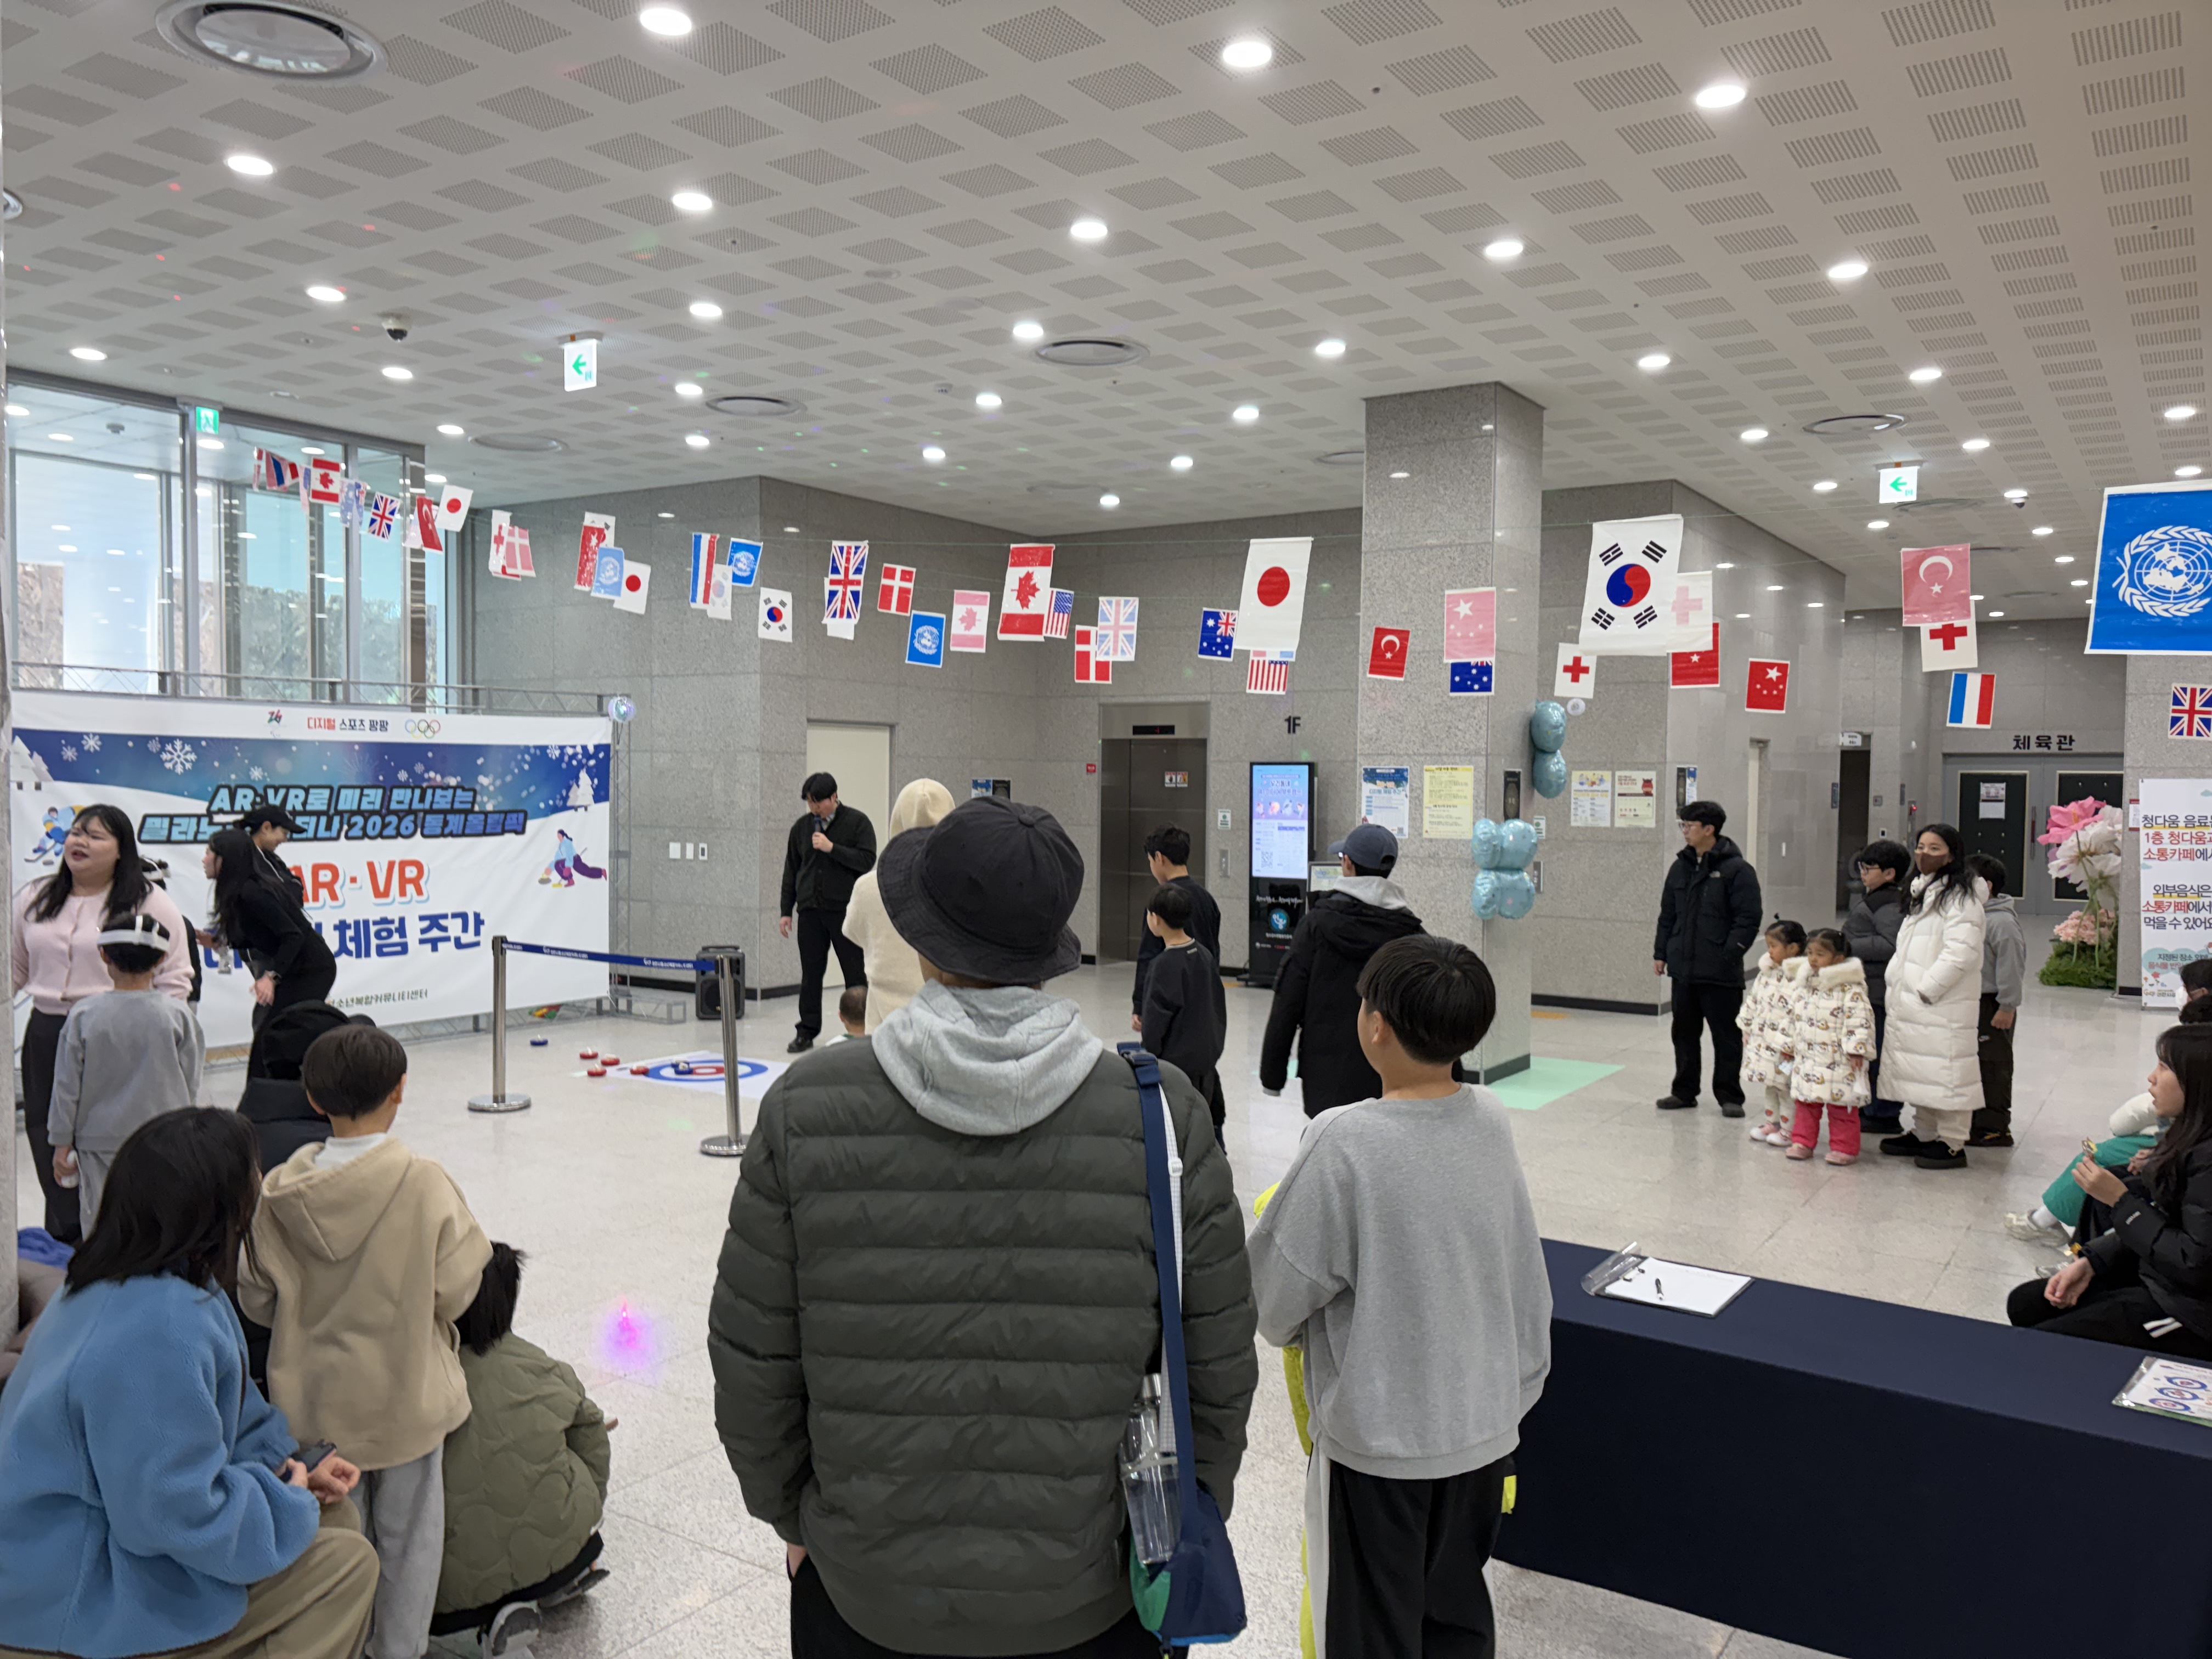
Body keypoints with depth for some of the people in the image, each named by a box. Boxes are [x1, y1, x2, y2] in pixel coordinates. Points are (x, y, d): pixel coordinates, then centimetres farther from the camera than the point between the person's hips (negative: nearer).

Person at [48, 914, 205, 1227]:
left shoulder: (84, 1016, -8)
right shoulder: (178, 1015, -9)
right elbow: (191, 1083, -1)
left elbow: (67, 1086, -1)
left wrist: (62, 1143, 10)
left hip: (100, 1141, 1)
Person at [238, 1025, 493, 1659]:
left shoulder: (280, 1192, -11)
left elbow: (256, 1299, -1)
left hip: (315, 1400, 2)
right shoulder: (424, 1183, -20)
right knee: (407, 1532, 16)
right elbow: (453, 1293, -14)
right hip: (406, 1396, -2)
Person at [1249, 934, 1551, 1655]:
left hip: (1377, 1439, -5)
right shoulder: (1492, 1122, -7)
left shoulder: (1344, 1142, -25)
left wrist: (1283, 1325, 6)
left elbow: (1276, 1289, -16)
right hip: (1485, 1426, 5)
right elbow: (1526, 1278, 3)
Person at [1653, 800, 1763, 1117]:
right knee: (1684, 1032, 13)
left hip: (1720, 973, -6)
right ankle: (1684, 1091, 24)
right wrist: (1661, 953, 12)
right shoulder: (1681, 867, 11)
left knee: (1726, 1036, 3)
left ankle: (1730, 1096, 13)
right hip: (1683, 969, 6)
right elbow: (1668, 914, 17)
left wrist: (1729, 955, -17)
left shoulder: (1737, 870, -9)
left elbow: (1748, 920, -11)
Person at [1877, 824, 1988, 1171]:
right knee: (1918, 1071, 17)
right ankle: (1924, 1134, 28)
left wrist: (1927, 988, -19)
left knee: (1947, 1071, -5)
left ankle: (1952, 1145, 2)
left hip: (1943, 1004, -10)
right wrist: (1899, 983, 15)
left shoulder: (1960, 897, -12)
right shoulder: (1922, 891, 18)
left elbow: (1961, 952, -21)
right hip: (1911, 1001, 10)